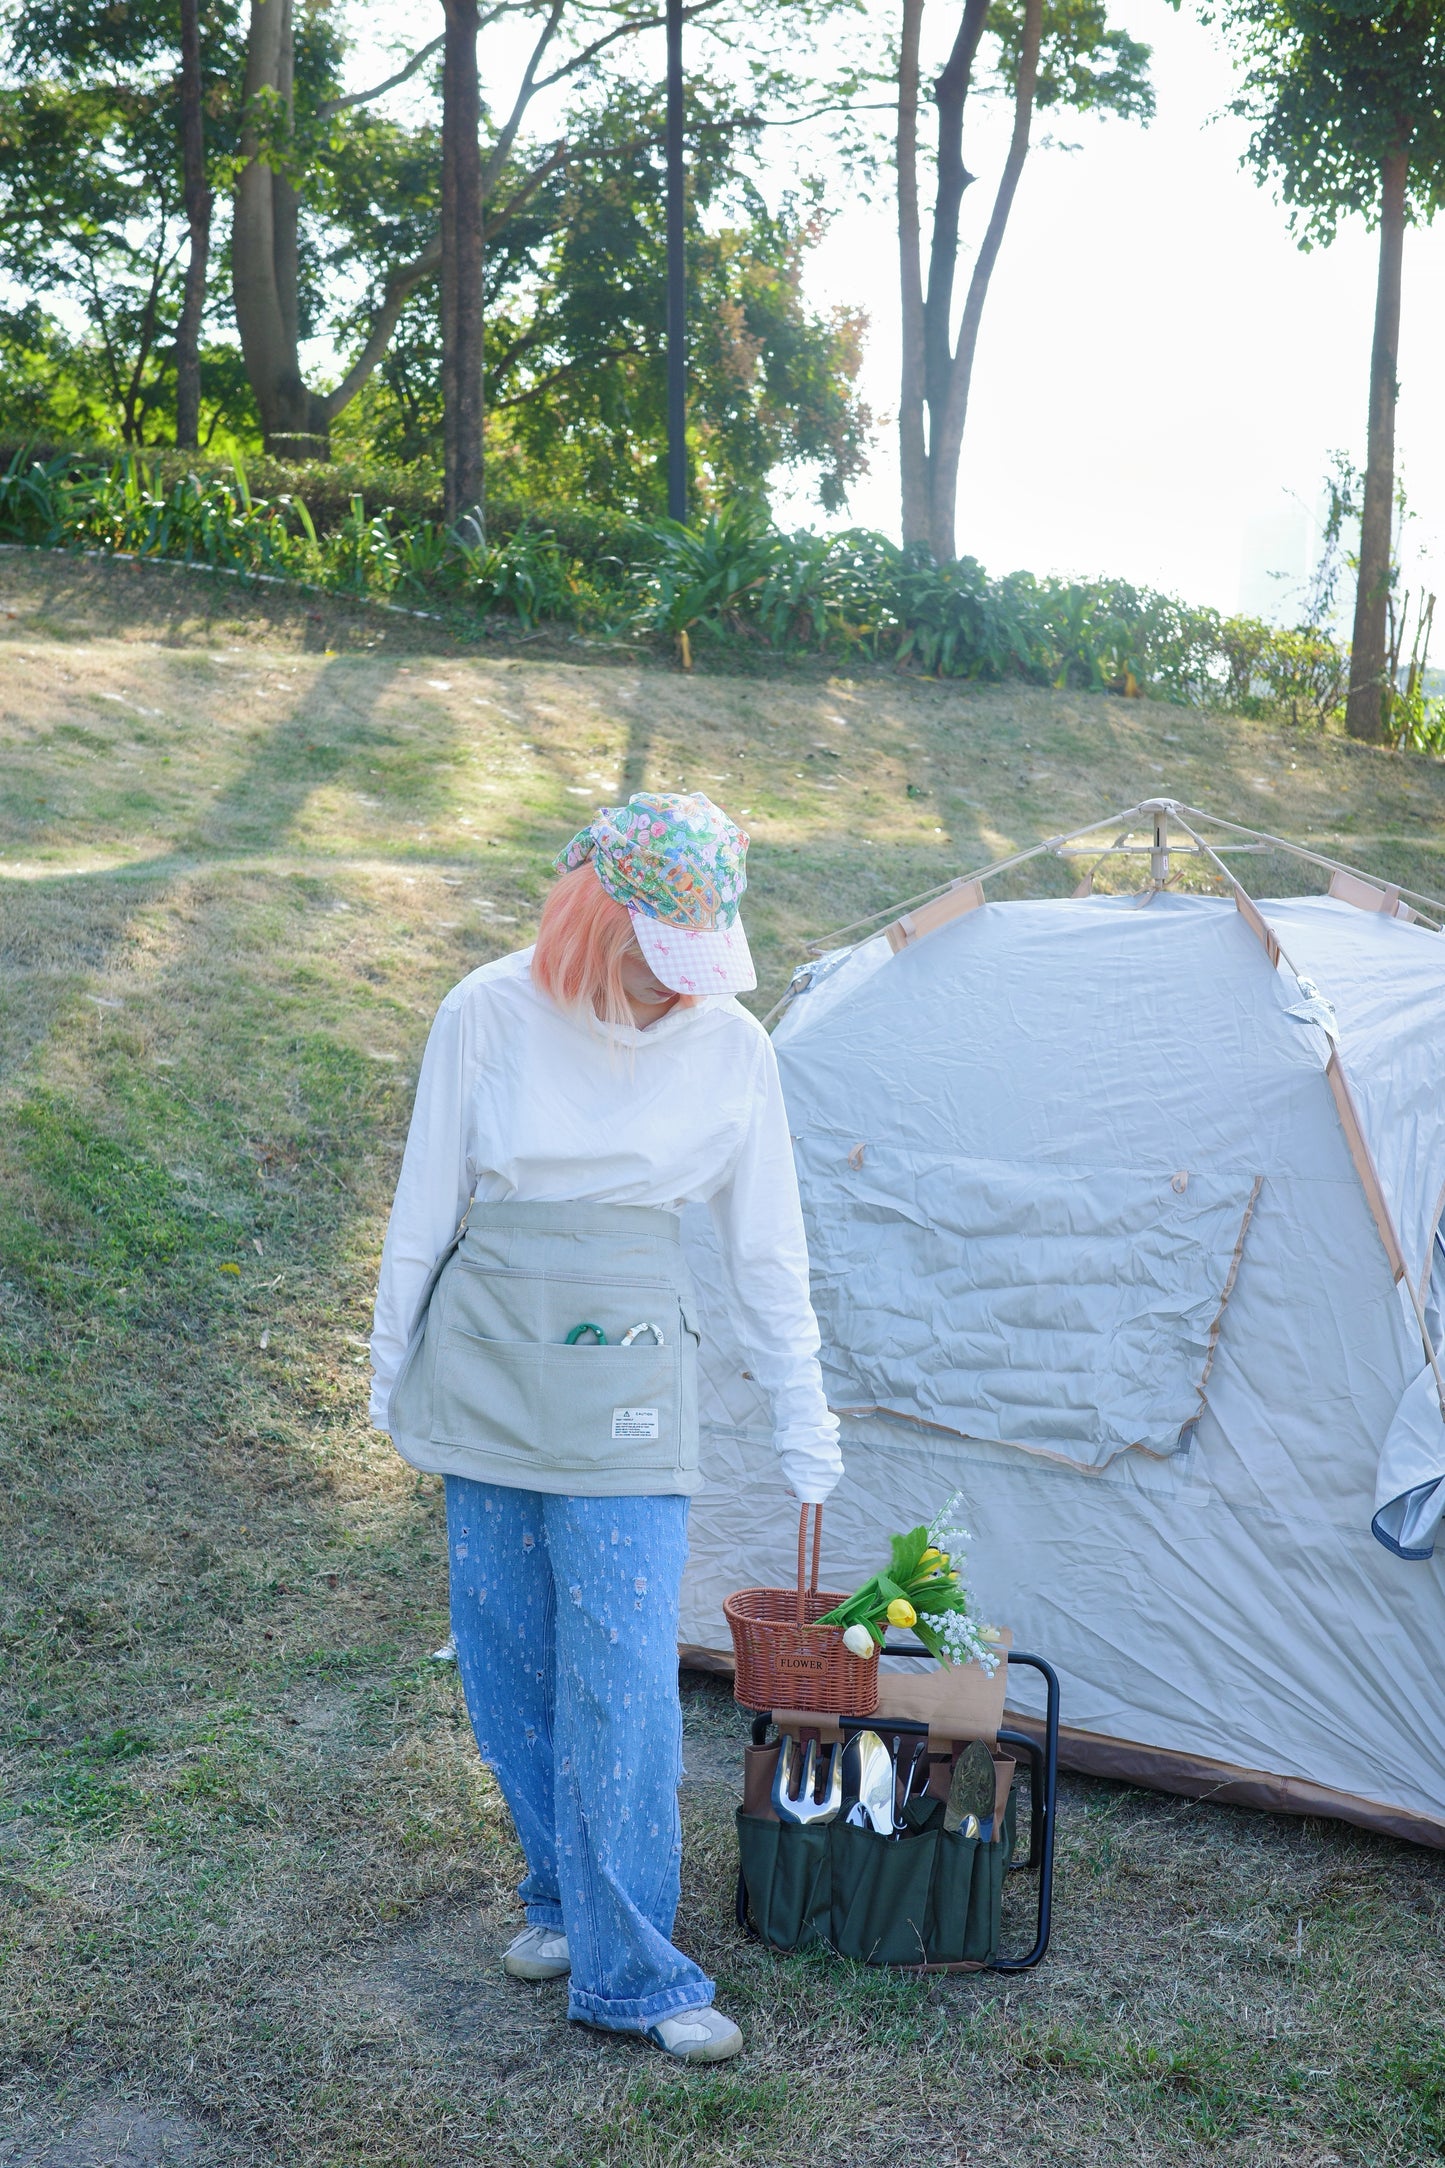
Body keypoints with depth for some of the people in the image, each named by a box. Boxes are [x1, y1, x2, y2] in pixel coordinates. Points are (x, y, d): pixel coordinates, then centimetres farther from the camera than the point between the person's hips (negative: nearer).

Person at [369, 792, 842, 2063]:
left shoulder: (730, 1046, -6)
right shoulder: (490, 1016, -8)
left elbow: (768, 1254, 3)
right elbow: (424, 1209, 2)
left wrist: (805, 1429, 7)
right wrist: (392, 1372, 8)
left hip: (626, 1380, -1)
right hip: (486, 1365, 1)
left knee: (622, 1669, -5)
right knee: (509, 1658, 10)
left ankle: (629, 1970, 7)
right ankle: (564, 1897, 32)